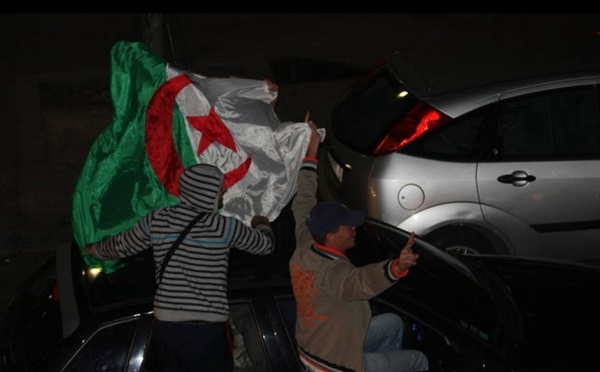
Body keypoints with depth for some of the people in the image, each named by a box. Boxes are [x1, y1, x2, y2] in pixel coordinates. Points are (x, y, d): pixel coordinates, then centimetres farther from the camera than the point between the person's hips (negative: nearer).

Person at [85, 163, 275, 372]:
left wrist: (95, 250, 39)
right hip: (210, 328, -2)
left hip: (168, 325, 2)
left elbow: (122, 245, 17)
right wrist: (262, 225, 35)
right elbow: (266, 245, 11)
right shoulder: (225, 227, -5)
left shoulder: (158, 220, 1)